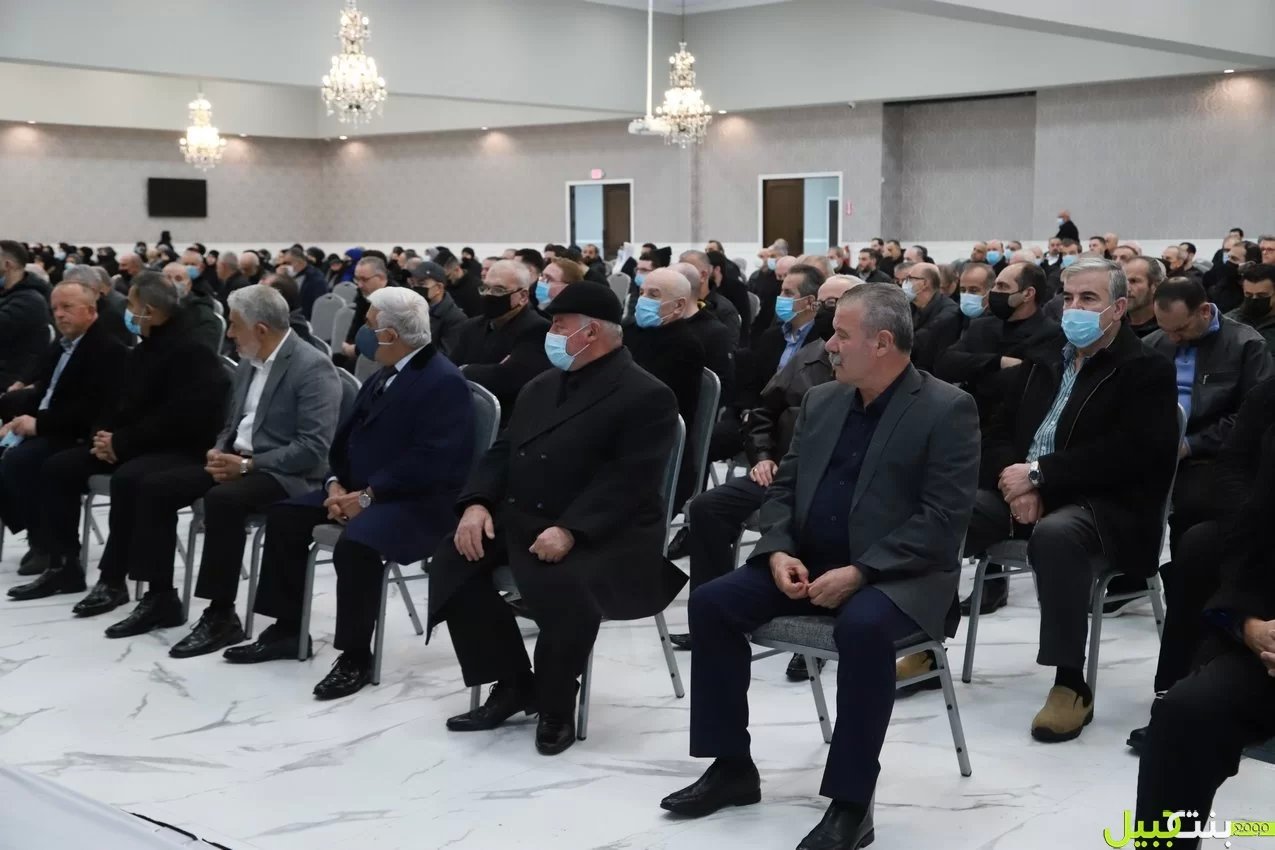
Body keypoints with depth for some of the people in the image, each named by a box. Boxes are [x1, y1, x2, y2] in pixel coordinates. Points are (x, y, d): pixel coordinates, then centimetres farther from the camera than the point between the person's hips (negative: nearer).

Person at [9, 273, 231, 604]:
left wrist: (121, 442, -21)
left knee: (127, 478, -37)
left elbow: (179, 418, -25)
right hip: (132, 443, 10)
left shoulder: (192, 352, -16)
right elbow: (121, 402, 18)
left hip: (181, 448, -10)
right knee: (57, 467, 0)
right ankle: (64, 565, 6)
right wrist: (105, 434, -4)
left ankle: (113, 579, -24)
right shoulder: (142, 350, 14)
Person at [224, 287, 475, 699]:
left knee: (354, 545, -34)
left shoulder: (445, 382, -17)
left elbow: (431, 463, -26)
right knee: (285, 514, -2)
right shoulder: (384, 375, 14)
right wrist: (336, 484, -3)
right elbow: (348, 436, 16)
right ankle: (288, 629, 8)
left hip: (419, 501, -9)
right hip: (361, 490, 10)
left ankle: (355, 657, -17)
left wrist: (368, 496, -24)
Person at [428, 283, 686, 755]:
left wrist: (570, 530, -31)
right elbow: (503, 450, 15)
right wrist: (477, 503, -6)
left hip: (600, 534, -7)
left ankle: (555, 704, -9)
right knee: (452, 561, -14)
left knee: (563, 589, -36)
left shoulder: (646, 396, -8)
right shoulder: (541, 386, 18)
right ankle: (513, 684, 0)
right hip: (518, 519, 7)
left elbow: (628, 480, -19)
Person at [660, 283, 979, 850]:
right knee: (711, 602, -11)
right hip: (808, 564, 7)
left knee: (861, 626, -38)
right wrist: (779, 552, -7)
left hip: (895, 574, -6)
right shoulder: (821, 401, 11)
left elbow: (944, 518, -17)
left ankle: (851, 802, -26)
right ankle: (732, 767, 1)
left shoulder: (947, 410, -10)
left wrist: (860, 571, -25)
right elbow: (784, 486, 13)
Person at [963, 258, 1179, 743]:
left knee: (1055, 534, -39)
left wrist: (1039, 474, -18)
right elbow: (998, 434, 14)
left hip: (1104, 506, -6)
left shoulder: (1146, 371, -1)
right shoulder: (1042, 363, 18)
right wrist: (1019, 483, -9)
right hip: (1027, 494, 6)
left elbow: (1128, 454, -15)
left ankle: (1071, 684, -29)